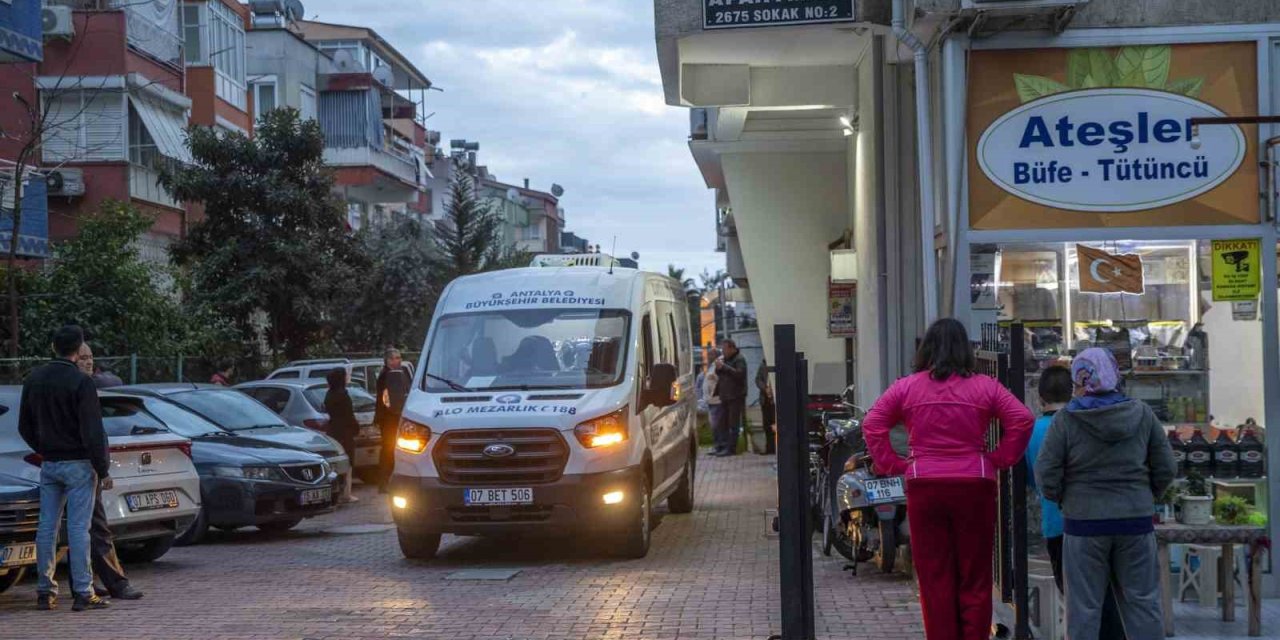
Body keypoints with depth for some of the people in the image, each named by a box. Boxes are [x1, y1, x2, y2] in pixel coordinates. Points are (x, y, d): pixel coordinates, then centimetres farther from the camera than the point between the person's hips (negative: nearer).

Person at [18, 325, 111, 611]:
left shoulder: (34, 379, 6)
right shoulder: (80, 382, -15)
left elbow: (25, 426, 14)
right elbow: (93, 432, -17)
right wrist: (103, 470, -11)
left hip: (49, 465, 6)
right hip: (78, 464, -6)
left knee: (47, 527, 9)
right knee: (78, 528, -5)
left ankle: (45, 592, 12)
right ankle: (83, 593, -3)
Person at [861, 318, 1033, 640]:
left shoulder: (906, 387, 2)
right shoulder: (984, 387, 2)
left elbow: (872, 425, -2)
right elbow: (1022, 420, -4)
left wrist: (893, 464, 2)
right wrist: (1000, 458, 3)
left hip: (924, 489, 0)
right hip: (975, 489, 0)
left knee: (934, 578, 5)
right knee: (975, 579, 7)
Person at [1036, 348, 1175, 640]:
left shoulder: (1066, 420, -8)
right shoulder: (1142, 414, 2)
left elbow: (1047, 474, -9)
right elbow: (1165, 467, 4)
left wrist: (1063, 500, 10)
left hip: (1084, 521, -2)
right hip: (1136, 519, 2)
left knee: (1084, 606, 4)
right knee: (1143, 601, 9)